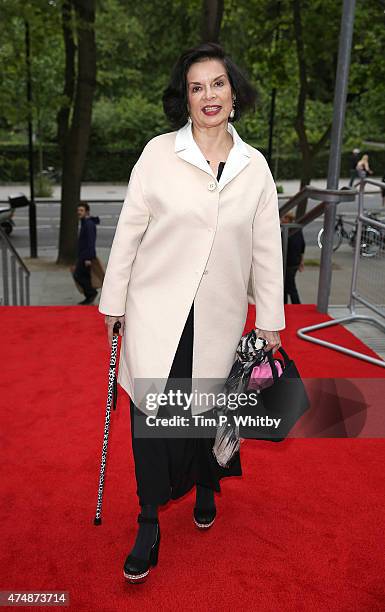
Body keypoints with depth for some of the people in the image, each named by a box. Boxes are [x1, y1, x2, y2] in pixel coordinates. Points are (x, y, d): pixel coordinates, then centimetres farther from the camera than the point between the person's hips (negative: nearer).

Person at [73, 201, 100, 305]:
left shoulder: (89, 224, -15)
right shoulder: (85, 223, 16)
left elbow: (91, 242, -22)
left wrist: (88, 258, -25)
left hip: (86, 256, -10)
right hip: (83, 256, 10)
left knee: (78, 275, -9)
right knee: (85, 276, 9)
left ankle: (92, 292, 0)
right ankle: (89, 297, 13)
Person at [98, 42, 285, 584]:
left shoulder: (255, 166, 4)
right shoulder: (159, 152, -3)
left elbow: (267, 248, 5)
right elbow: (128, 232, 0)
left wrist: (271, 321, 5)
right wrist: (114, 304, 0)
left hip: (219, 316, 2)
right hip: (156, 310, -1)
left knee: (208, 411, 14)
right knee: (152, 415, 0)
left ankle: (206, 488, 44)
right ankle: (149, 526, 19)